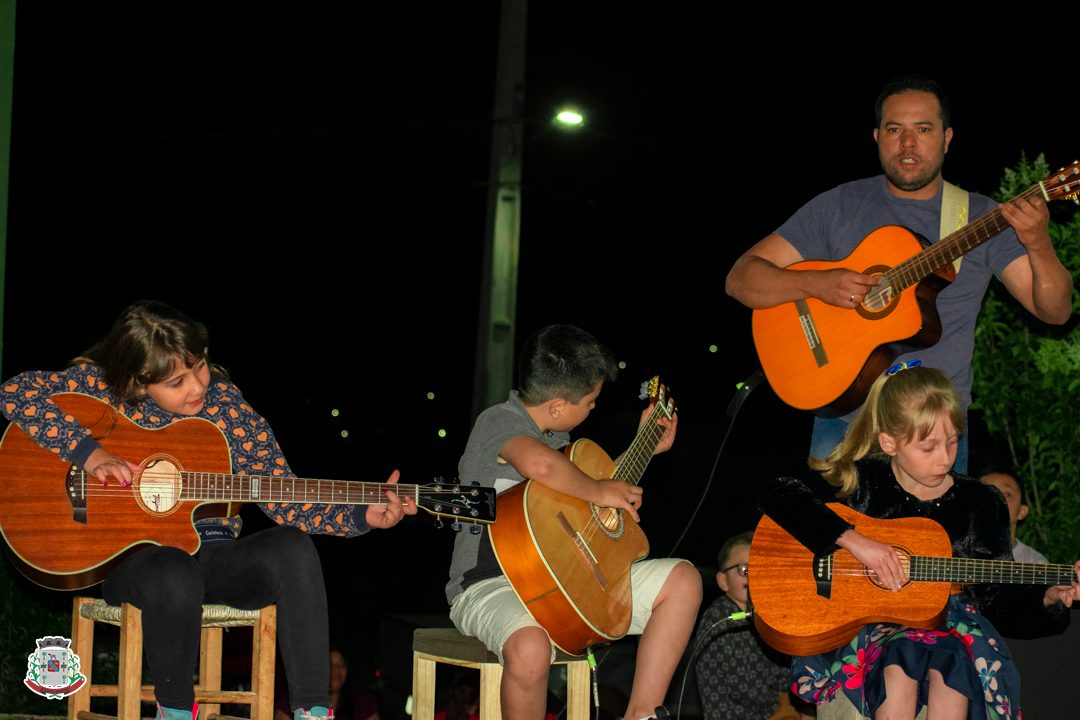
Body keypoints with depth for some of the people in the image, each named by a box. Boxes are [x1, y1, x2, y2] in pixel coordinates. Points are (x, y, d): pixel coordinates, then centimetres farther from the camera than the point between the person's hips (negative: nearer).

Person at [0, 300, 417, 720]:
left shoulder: (227, 409, -2)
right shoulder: (103, 385, -6)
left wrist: (362, 516, -17)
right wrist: (88, 453, -23)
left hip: (211, 556, 2)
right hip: (130, 556, -2)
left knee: (293, 549, -28)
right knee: (176, 577, -39)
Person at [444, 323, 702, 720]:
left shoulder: (554, 432, 13)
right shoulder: (500, 421, -15)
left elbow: (580, 485, 33)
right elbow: (539, 465, -40)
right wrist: (600, 491, -24)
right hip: (492, 583, -9)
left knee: (683, 580, 3)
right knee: (530, 647, -42)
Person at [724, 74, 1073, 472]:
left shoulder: (981, 217, 2)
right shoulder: (839, 207, 1)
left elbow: (1055, 311, -4)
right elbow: (740, 278, -2)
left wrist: (1038, 245, -25)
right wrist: (815, 284, -20)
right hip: (844, 422, 0)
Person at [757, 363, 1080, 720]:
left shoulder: (981, 505, 5)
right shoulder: (862, 482, -1)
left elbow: (1000, 604, 11)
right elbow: (776, 495, -14)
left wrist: (1049, 597, -10)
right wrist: (852, 539, -22)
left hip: (950, 625, 2)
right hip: (866, 626, -2)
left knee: (954, 659, -32)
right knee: (900, 658, -34)